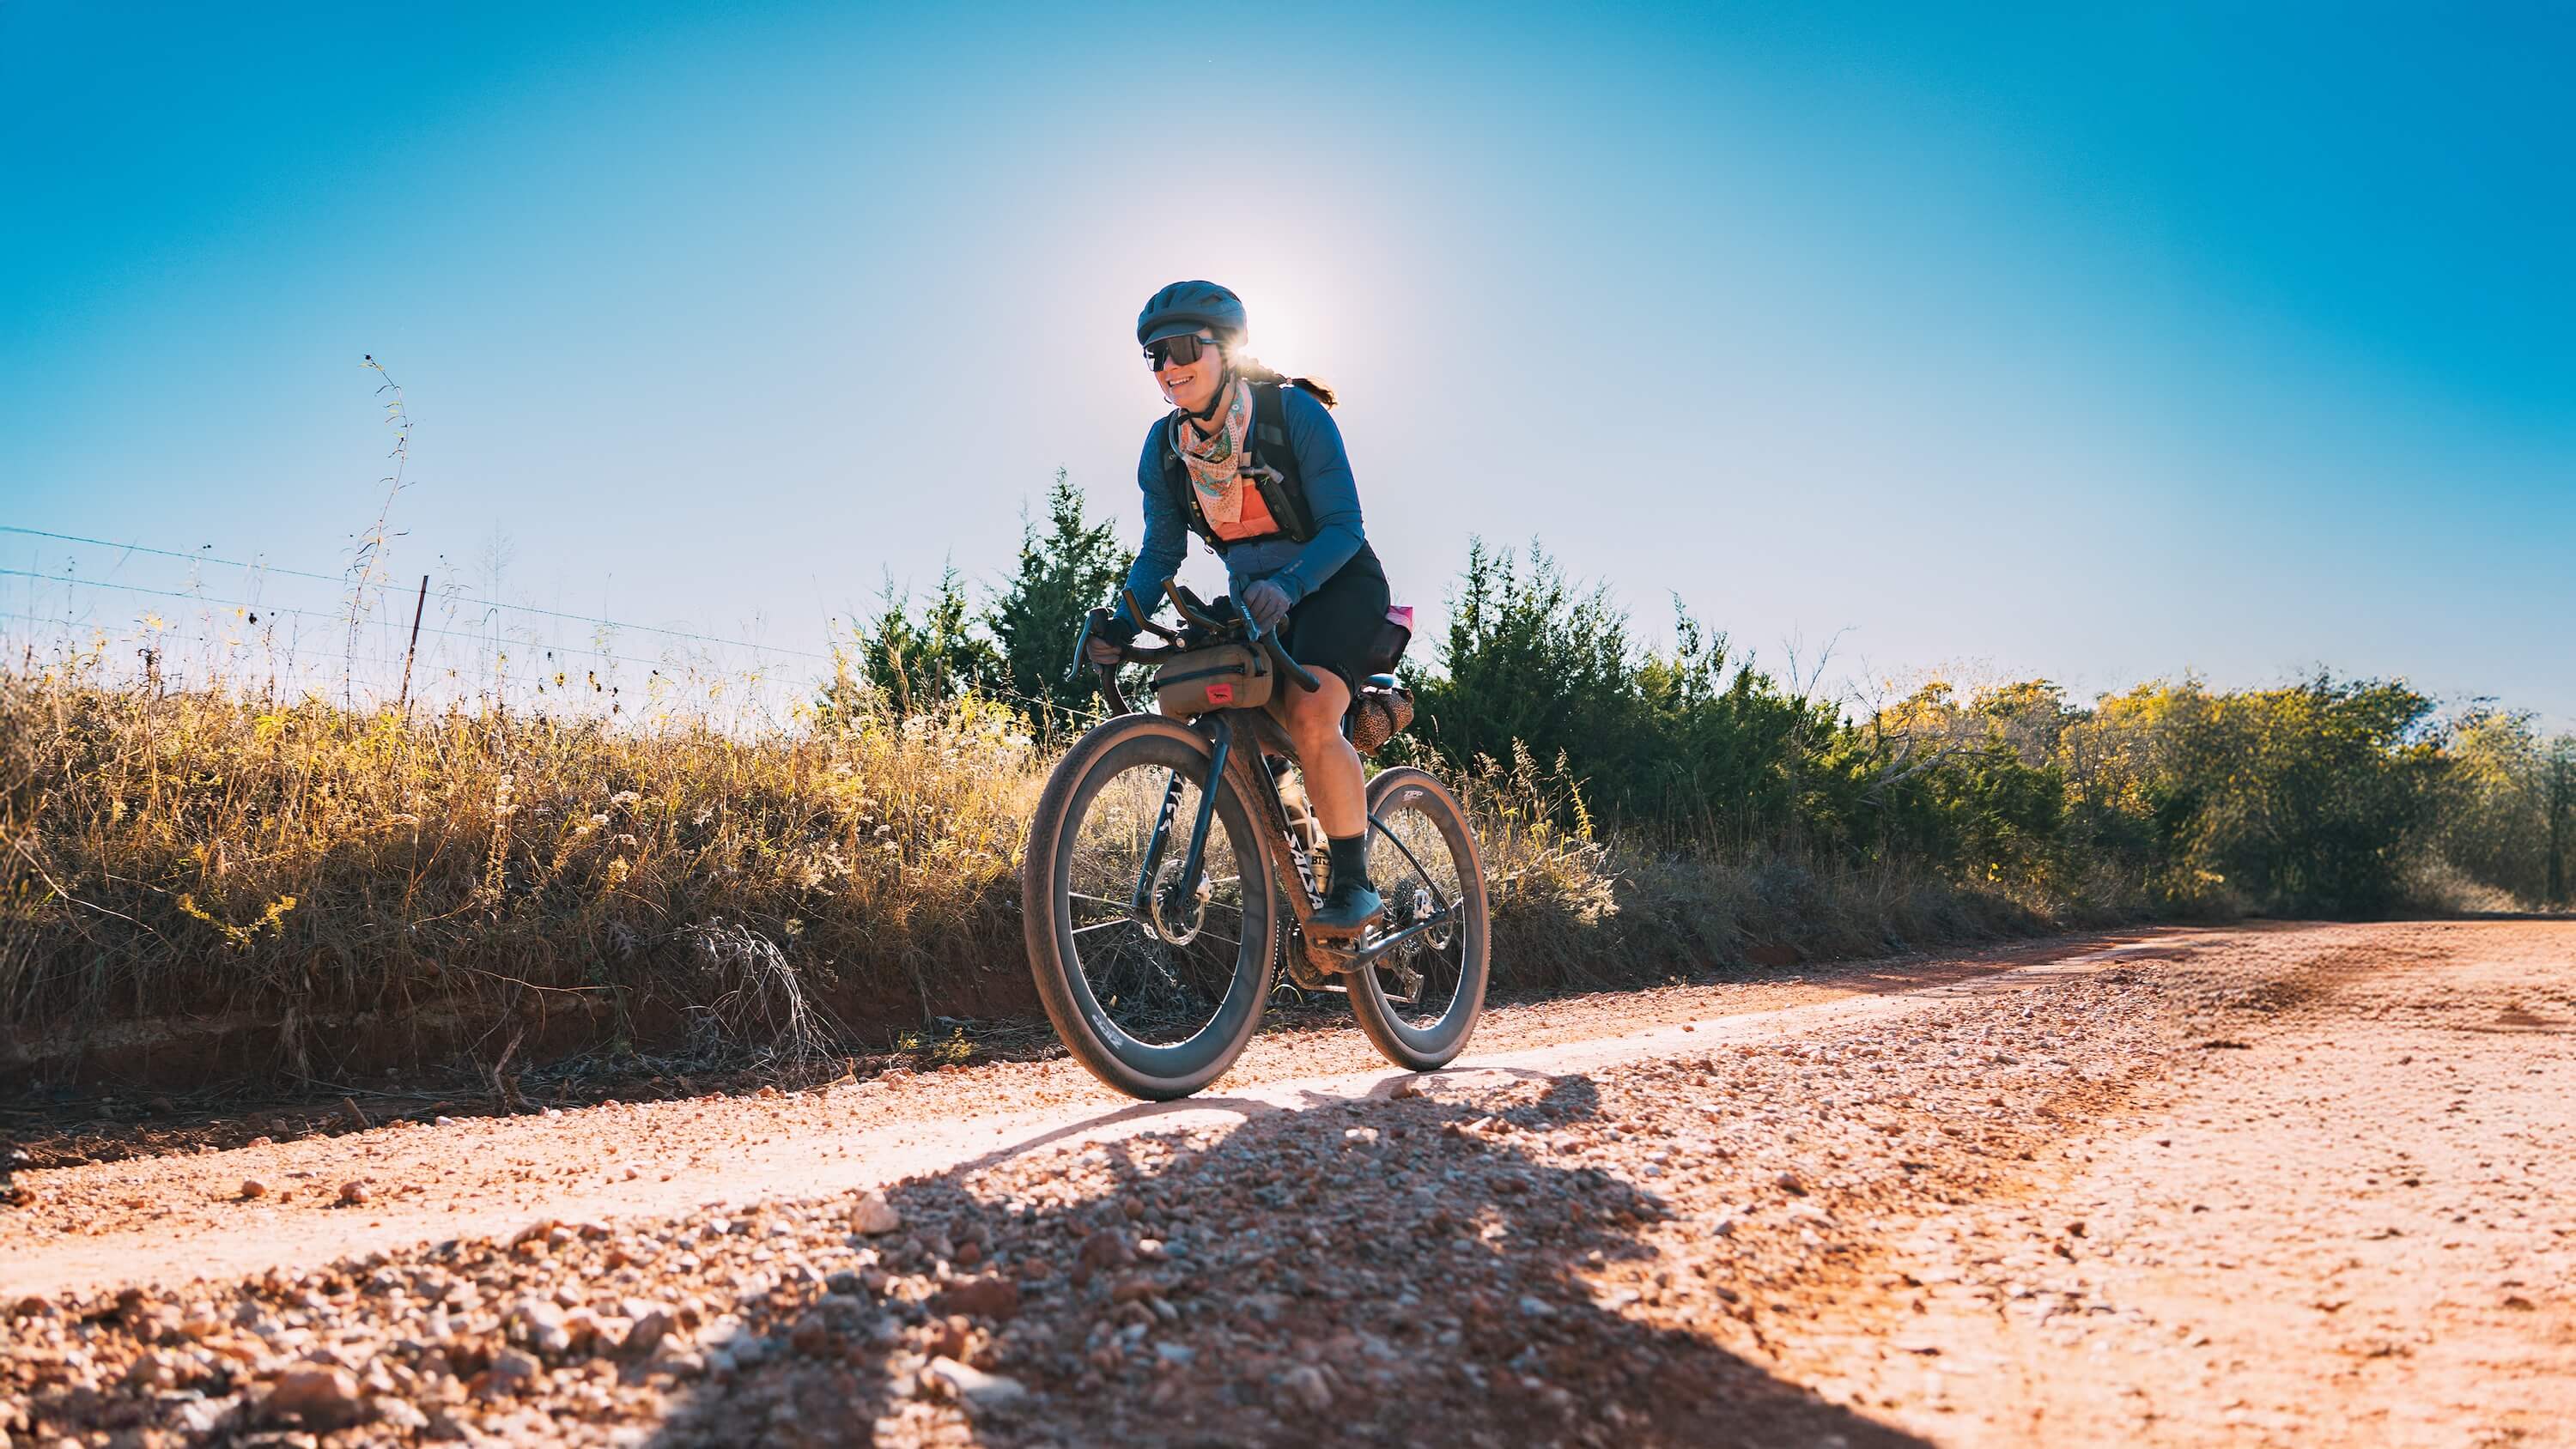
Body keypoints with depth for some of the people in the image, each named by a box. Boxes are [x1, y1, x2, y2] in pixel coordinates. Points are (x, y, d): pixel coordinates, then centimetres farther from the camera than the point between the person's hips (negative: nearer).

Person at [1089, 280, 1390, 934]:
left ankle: (1353, 885, -18)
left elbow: (1343, 526, -21)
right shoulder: (1164, 446, -4)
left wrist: (1287, 586, -39)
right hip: (1256, 600, 6)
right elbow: (1161, 551, -1)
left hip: (1335, 585, -5)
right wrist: (1122, 625, -19)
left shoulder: (1295, 412, -19)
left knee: (1308, 716, -29)